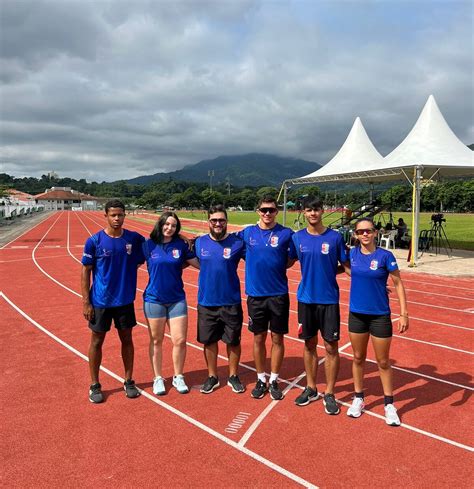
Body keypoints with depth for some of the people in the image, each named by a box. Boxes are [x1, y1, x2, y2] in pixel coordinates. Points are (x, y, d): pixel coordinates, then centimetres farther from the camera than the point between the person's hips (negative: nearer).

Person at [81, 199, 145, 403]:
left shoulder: (134, 239, -3)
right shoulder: (94, 241, -8)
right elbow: (85, 271, -4)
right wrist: (86, 302, -7)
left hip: (125, 300, 2)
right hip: (100, 301, -2)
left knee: (126, 339, 12)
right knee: (97, 341, 8)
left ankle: (129, 381, 27)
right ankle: (94, 385, 24)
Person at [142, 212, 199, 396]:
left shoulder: (181, 245, 0)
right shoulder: (148, 244, -2)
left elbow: (199, 263, 3)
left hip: (177, 299, 1)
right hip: (154, 299, -1)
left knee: (180, 340, 1)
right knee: (156, 341, 10)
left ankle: (178, 377, 22)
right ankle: (158, 378, 27)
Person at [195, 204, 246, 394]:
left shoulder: (237, 243, -7)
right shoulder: (200, 242, 0)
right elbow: (195, 261, 17)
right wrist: (209, 270, 5)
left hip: (231, 303, -1)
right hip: (206, 302, 2)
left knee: (233, 341, 11)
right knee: (209, 341, 12)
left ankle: (233, 376, 31)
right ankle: (212, 377, 31)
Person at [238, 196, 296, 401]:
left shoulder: (286, 234, -3)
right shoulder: (247, 233, 1)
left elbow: (291, 259, 2)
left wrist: (275, 267, -5)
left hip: (279, 294, -1)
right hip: (255, 294, 1)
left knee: (277, 338, 9)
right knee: (259, 338, 11)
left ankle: (274, 380, 25)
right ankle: (261, 380, 27)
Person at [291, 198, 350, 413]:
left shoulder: (335, 237, -5)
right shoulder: (297, 237, 0)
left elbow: (346, 266, -1)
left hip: (329, 299, -2)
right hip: (306, 299, 2)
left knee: (331, 346, 3)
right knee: (309, 344, 13)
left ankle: (329, 394, 19)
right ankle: (311, 388, 29)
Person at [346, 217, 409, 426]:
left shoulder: (385, 256, -12)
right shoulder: (353, 254, -2)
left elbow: (398, 284, -7)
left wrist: (404, 313, -10)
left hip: (380, 316, -3)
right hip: (356, 314, 3)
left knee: (383, 362, 8)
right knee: (358, 358, 15)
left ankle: (389, 405, 25)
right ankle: (358, 399, 32)